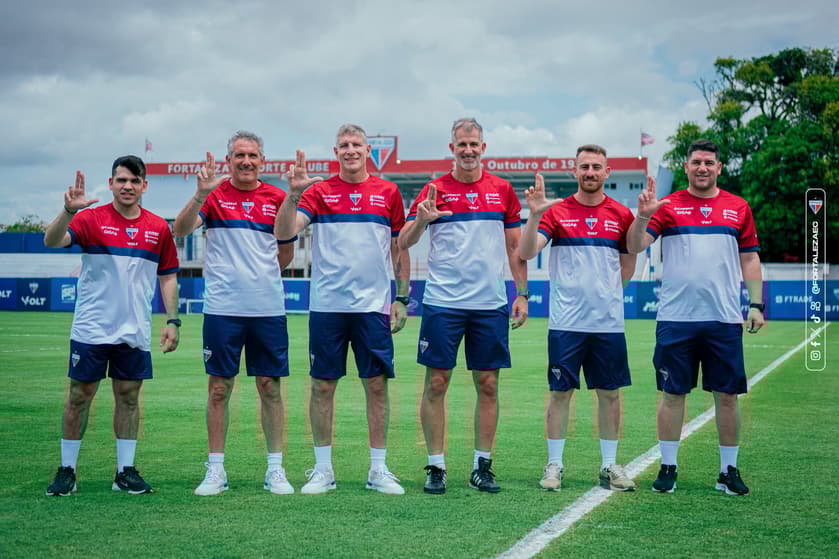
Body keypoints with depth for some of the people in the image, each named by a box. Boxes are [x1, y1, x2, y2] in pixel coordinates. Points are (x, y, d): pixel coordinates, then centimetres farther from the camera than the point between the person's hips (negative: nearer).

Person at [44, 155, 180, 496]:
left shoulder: (158, 228, 6)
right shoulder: (91, 218, -3)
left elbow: (167, 277, 11)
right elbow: (52, 241, -19)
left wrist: (172, 320, 3)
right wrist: (68, 210, -37)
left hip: (135, 331, 3)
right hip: (91, 328, -2)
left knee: (128, 396, 7)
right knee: (80, 395, 3)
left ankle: (125, 472, 14)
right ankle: (66, 471, 11)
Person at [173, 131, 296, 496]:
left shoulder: (276, 198, 7)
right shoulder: (215, 194, 1)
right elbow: (181, 230, -15)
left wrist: (258, 272, 9)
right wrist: (200, 194, -28)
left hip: (268, 309, 2)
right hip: (222, 309, -2)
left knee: (270, 387, 5)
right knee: (219, 387, 3)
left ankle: (275, 469, 13)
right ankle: (215, 470, 11)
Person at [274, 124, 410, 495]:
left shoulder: (388, 193, 8)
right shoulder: (318, 192, 4)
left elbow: (400, 247, 12)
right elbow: (284, 231, -8)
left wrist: (402, 297, 7)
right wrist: (293, 194, -23)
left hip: (373, 306, 1)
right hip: (327, 306, -1)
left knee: (377, 385, 2)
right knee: (323, 385, 3)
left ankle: (379, 470, 10)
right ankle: (323, 469, 13)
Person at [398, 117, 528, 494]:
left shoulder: (503, 191, 8)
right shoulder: (435, 190, 3)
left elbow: (515, 246, 13)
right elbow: (404, 242, -1)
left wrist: (521, 294, 6)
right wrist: (422, 219, -21)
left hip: (490, 304, 2)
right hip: (442, 303, -2)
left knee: (488, 385, 4)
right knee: (436, 382, -1)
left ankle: (482, 466, 13)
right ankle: (435, 467, 8)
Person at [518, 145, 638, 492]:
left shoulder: (621, 215, 6)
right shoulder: (556, 212, 0)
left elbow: (628, 264, 16)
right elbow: (527, 252, -11)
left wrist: (607, 291, 7)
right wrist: (534, 215, -24)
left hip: (608, 322, 2)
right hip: (566, 322, -2)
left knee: (610, 393, 7)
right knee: (560, 392, 2)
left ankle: (609, 466, 17)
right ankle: (554, 466, 11)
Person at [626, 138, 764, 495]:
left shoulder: (738, 208, 9)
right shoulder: (668, 206, 4)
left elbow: (750, 259, 11)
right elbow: (635, 246, -5)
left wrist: (756, 304, 4)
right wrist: (643, 215, -23)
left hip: (724, 319, 1)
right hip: (675, 319, -1)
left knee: (727, 395, 4)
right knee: (673, 394, 3)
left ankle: (728, 471, 14)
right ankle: (668, 467, 13)